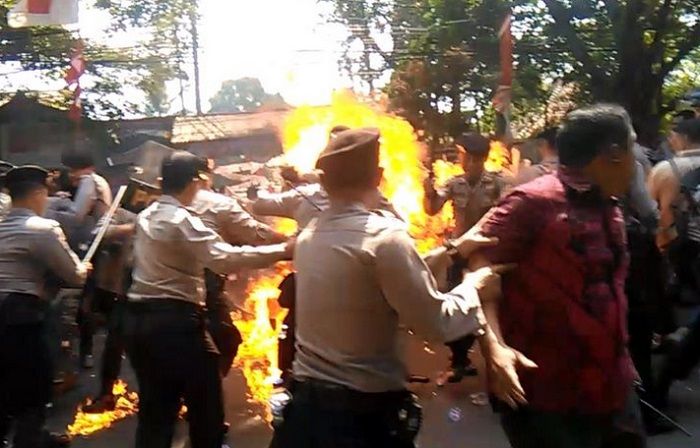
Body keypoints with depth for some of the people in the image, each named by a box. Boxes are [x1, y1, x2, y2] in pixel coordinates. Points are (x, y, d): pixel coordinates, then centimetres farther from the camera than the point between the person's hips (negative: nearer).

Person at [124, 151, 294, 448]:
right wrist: (283, 250, -23)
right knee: (205, 401, 7)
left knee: (155, 407, 15)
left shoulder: (146, 216, 12)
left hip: (139, 318, 8)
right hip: (175, 320, -8)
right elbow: (225, 258, -25)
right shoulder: (182, 221, -15)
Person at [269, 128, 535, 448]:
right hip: (366, 411, -6)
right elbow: (438, 323, -18)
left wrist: (449, 250, 13)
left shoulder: (309, 235, 3)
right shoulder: (385, 235, -19)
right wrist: (472, 286, -1)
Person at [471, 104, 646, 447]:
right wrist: (494, 345, -32)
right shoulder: (534, 202, -15)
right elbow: (477, 262, -21)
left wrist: (622, 361, 17)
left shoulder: (609, 211, 11)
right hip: (546, 395, -8)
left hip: (613, 389, 8)